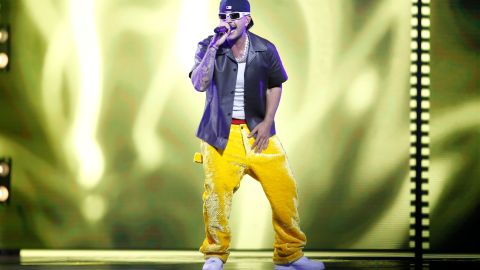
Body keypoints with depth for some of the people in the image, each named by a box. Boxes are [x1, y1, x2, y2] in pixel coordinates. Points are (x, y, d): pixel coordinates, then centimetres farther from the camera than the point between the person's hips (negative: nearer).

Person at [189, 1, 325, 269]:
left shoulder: (265, 50, 1)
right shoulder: (208, 47, -3)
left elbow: (275, 86, 10)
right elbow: (200, 84, -14)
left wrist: (267, 122, -1)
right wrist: (214, 48, -21)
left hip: (258, 130, 2)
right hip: (221, 134, -2)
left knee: (284, 188, -3)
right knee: (217, 192, -12)